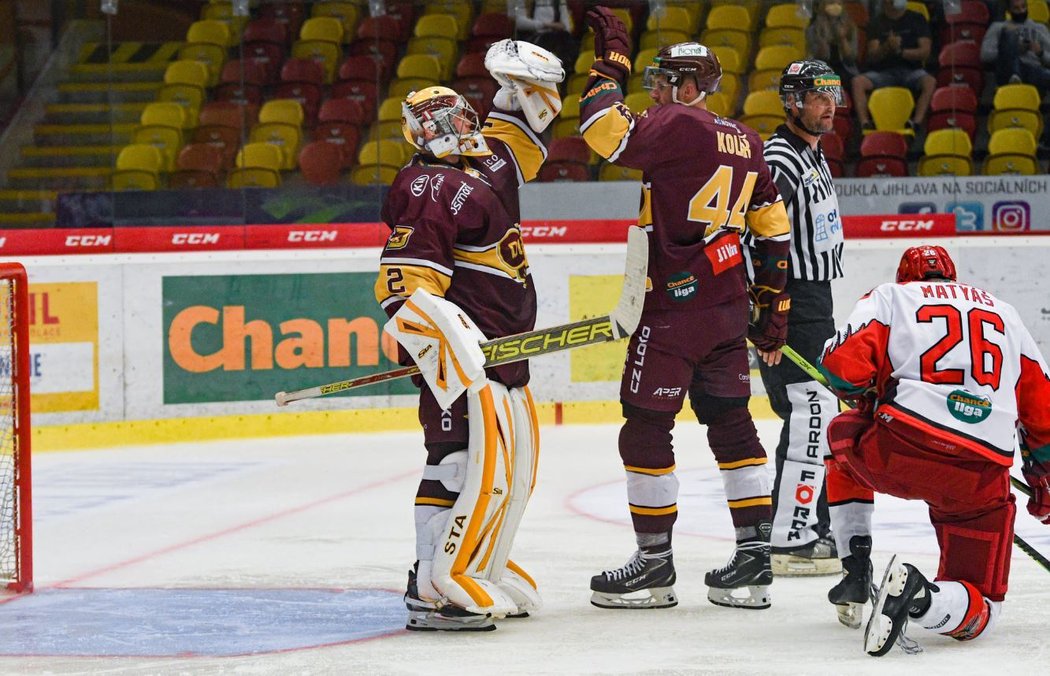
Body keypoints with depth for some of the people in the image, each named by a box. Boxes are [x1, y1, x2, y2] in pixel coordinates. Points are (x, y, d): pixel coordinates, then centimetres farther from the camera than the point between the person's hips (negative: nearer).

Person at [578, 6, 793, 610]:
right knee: (731, 424, 10)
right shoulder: (744, 141, 14)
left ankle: (654, 565, 4)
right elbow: (773, 228, 16)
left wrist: (612, 61, -10)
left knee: (646, 426, 0)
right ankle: (754, 560, 9)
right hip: (729, 306, 8)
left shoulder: (678, 125, -12)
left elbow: (608, 135, -23)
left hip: (676, 306, -8)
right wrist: (774, 304, 21)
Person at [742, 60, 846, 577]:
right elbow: (756, 240, -25)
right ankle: (789, 541, -13)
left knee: (820, 418, 15)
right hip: (789, 307, -11)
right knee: (810, 416, -14)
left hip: (815, 303, 11)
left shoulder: (812, 156, 16)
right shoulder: (780, 161, -17)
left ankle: (814, 528, 24)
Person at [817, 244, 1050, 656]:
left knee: (845, 434, 35)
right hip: (983, 477, 1)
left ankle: (856, 566, 24)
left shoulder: (890, 297, 16)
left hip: (899, 451, -1)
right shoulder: (1007, 315, 27)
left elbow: (842, 366, 1)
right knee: (979, 610, 8)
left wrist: (869, 397, 24)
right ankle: (921, 597, -26)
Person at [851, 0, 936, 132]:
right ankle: (864, 123, -32)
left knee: (930, 81, -33)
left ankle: (916, 122, -41)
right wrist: (886, 48, -21)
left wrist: (901, 51, -17)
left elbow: (925, 52, -3)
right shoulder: (876, 23, 9)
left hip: (911, 70, -1)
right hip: (883, 71, 1)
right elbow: (872, 56, 0)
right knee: (858, 81, -26)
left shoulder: (916, 19, 6)